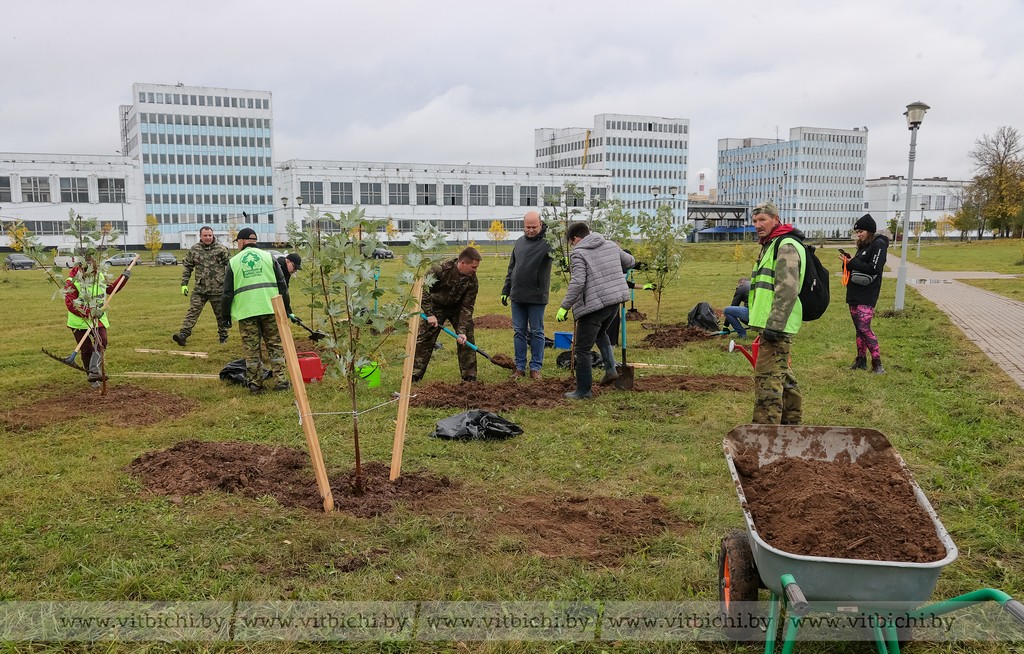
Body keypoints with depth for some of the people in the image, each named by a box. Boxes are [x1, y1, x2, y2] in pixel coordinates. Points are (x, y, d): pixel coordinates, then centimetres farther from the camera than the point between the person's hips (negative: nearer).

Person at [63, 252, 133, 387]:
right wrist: (90, 312, -30)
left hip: (99, 320, 5)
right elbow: (70, 304, -22)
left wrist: (123, 277, 15)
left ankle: (95, 371, -26)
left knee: (101, 343, -18)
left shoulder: (99, 277, 6)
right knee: (87, 350, 2)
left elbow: (111, 289, 25)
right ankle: (91, 377, 16)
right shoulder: (72, 282, -14)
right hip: (80, 322, -4)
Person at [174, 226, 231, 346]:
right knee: (193, 312, -7)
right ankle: (183, 335, -12)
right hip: (200, 289, 1)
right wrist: (184, 284, 5)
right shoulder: (193, 250, 4)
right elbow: (187, 267, 11)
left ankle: (223, 336, 24)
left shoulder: (221, 249, -2)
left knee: (221, 314, 9)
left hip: (218, 289, -1)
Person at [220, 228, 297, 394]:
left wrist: (226, 314, 17)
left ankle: (255, 383, 9)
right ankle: (279, 381, 6)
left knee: (251, 349, 6)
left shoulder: (233, 262, 7)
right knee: (275, 345, 8)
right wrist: (287, 309, 12)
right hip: (270, 309, 1)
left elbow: (227, 292, 7)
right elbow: (282, 285, 6)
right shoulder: (268, 257, 9)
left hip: (245, 311, 0)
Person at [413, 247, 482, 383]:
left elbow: (467, 307, -18)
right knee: (424, 340, -5)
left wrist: (462, 331, -26)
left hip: (457, 308, 2)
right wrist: (429, 314, -25)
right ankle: (414, 375, 5)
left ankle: (470, 377, 3)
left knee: (467, 339, -7)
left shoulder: (472, 281, -21)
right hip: (436, 306, -2)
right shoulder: (440, 270, -30)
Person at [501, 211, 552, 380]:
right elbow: (511, 268, 19)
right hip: (517, 296, 5)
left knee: (537, 333, 5)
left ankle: (535, 368, 13)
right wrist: (506, 290, 17)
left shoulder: (547, 242, -6)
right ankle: (520, 367, 16)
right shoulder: (520, 242, 12)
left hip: (537, 297, -5)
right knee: (519, 332, 9)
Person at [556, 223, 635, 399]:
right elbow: (630, 261, 25)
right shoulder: (611, 245, 12)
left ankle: (583, 390, 6)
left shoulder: (578, 254, -9)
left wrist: (564, 307, -16)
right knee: (600, 333, 35)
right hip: (614, 301, 8)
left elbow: (577, 282, -20)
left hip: (594, 305, -8)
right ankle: (610, 369, 23)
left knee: (582, 349, 2)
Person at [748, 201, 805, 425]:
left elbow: (787, 290, -22)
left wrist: (774, 325, -26)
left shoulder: (786, 246, -13)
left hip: (777, 325, -11)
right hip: (772, 324, 11)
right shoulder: (771, 245, 22)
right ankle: (791, 421, 31)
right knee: (782, 375, 19)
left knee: (767, 377, -11)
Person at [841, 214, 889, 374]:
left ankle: (877, 363, -8)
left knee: (864, 328, -13)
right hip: (854, 294, 8)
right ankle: (861, 360, 19)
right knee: (859, 329, 11)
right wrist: (848, 261, -1)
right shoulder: (863, 246, 17)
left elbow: (874, 269, -17)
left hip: (866, 296, -8)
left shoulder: (878, 245, -9)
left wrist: (853, 263, -15)